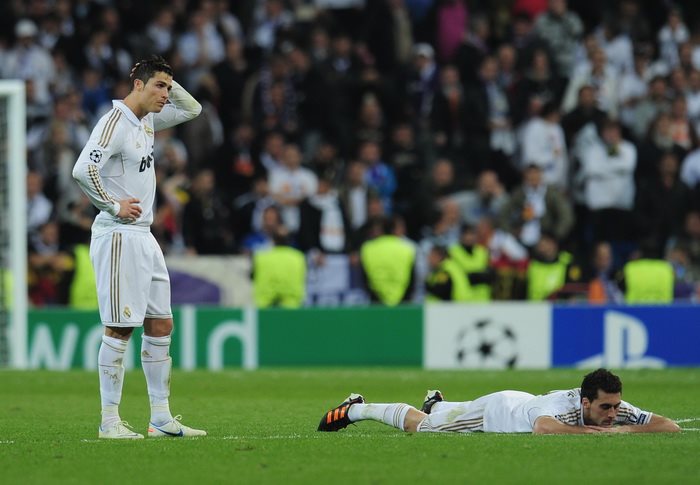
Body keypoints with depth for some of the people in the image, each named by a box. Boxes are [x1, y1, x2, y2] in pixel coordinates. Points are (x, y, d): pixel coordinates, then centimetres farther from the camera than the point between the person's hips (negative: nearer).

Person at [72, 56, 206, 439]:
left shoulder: (147, 120, 12)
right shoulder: (114, 123, -15)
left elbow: (192, 110, 26)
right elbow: (83, 169, -27)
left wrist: (169, 84, 10)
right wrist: (113, 205, -18)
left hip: (144, 236, 9)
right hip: (119, 237, -9)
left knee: (161, 326, 9)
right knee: (119, 329, -8)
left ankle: (161, 418, 13)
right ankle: (109, 421, -3)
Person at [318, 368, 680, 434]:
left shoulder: (617, 410, -30)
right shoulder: (566, 405, -47)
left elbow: (670, 427, -31)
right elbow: (543, 428, -69)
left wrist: (623, 429, -46)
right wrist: (594, 432, -60)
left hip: (524, 403, 6)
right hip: (496, 410, -6)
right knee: (417, 425, 16)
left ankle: (436, 403, 71)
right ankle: (356, 409, 39)